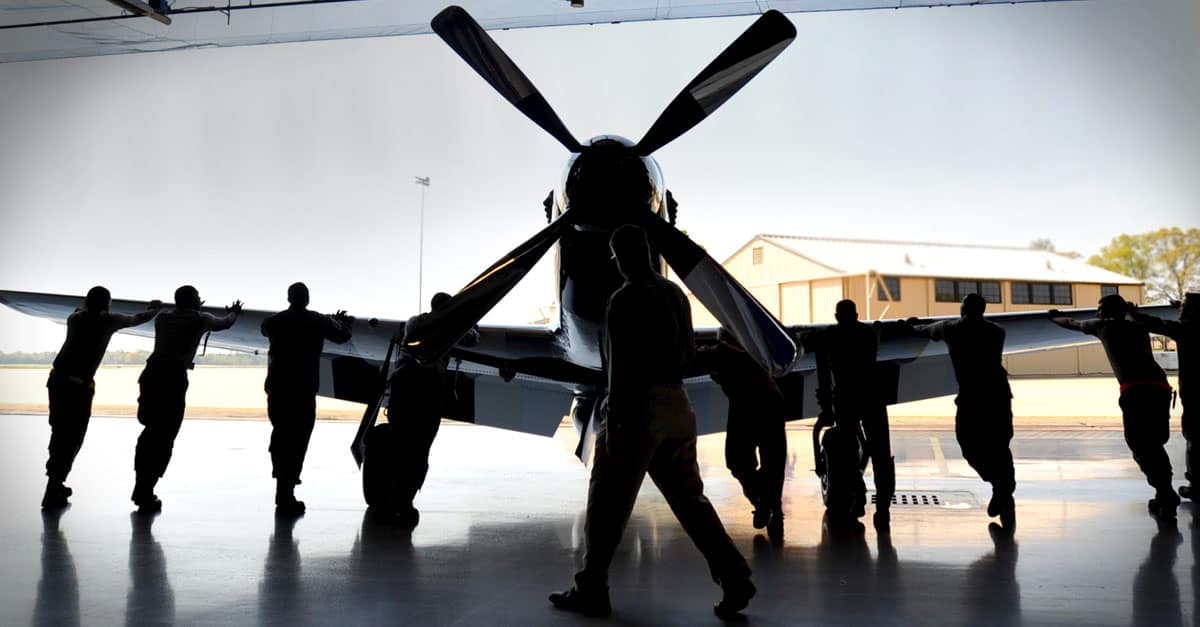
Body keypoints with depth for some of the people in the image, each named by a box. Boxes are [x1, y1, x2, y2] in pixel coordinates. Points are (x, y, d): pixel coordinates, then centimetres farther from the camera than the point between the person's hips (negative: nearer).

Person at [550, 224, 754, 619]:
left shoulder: (625, 299, -11)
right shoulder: (675, 294, 11)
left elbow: (621, 365, -17)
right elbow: (689, 352, 17)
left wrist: (614, 420, -17)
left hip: (638, 407, -7)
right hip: (677, 406, 7)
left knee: (607, 504, 4)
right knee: (689, 498, 11)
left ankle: (591, 590, 12)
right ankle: (734, 576, 5)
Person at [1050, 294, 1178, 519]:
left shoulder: (1104, 326, 16)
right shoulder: (1138, 326, 26)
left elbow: (1072, 324, 33)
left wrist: (1054, 317, 52)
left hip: (1136, 390, -6)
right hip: (1161, 387, 6)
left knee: (1140, 445, -6)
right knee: (1155, 444, 16)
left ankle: (1165, 494, -18)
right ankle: (1165, 495, 15)